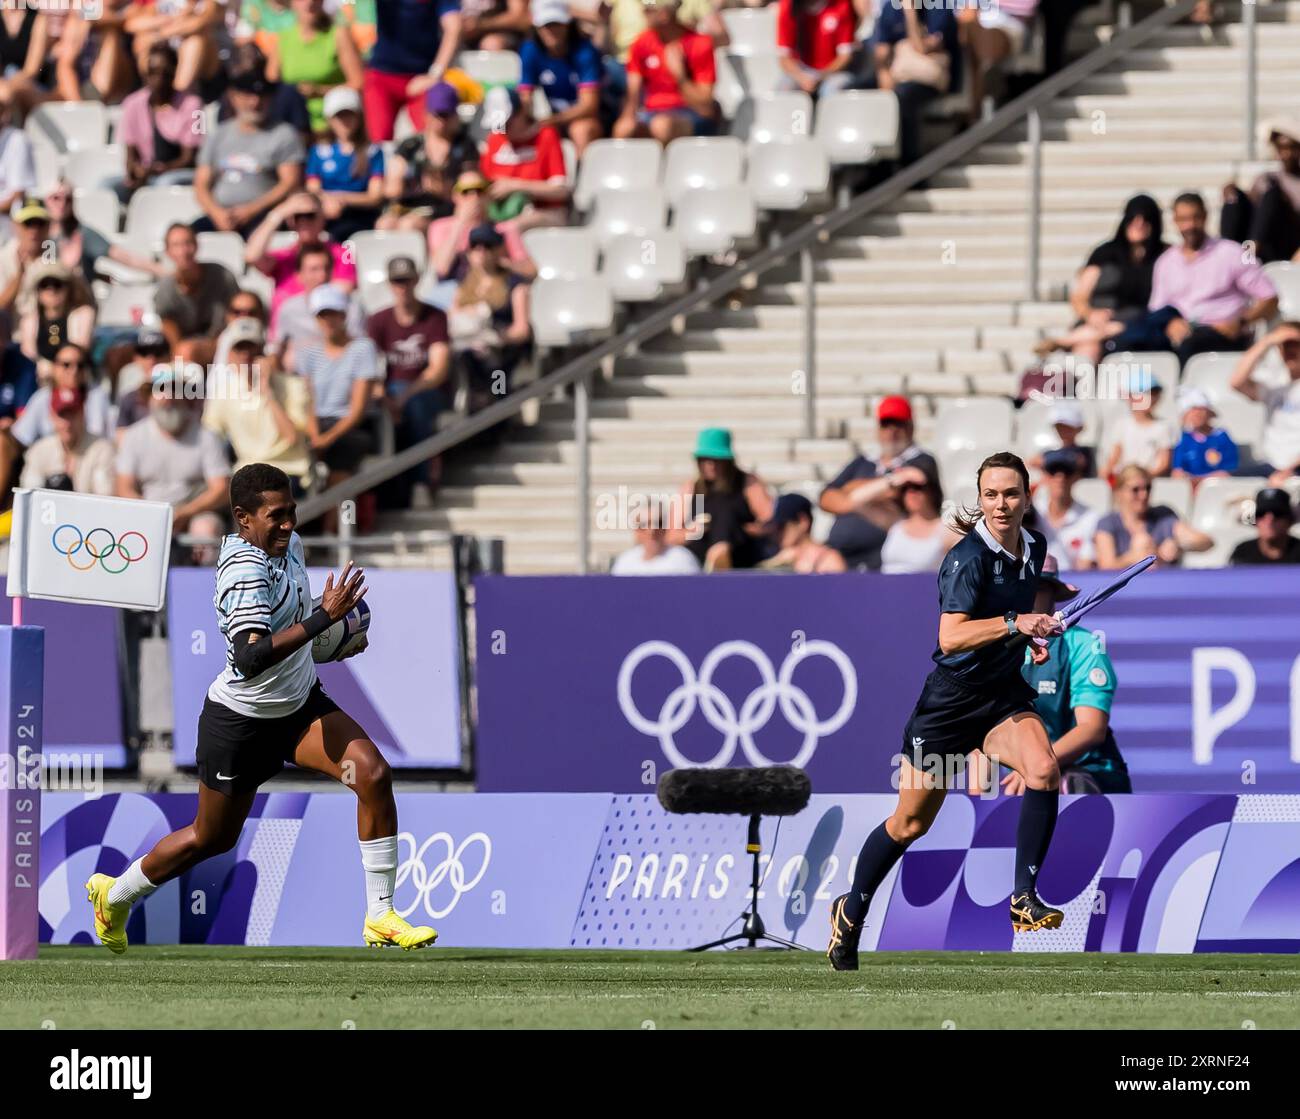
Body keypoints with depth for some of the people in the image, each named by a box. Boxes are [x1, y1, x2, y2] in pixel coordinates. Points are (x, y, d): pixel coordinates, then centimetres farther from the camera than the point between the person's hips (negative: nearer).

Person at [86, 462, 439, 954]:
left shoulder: (287, 544, -2)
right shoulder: (245, 568, -29)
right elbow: (250, 659, -43)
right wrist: (323, 616, -44)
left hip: (301, 704, 7)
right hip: (241, 721, -7)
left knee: (374, 774, -16)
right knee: (211, 839, 11)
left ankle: (380, 917, -10)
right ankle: (115, 894, 38)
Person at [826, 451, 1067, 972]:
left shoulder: (1034, 548, 3)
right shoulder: (968, 557, -19)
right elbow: (951, 636, -30)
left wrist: (1033, 638, 9)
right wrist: (1013, 623, -38)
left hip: (1005, 694, 5)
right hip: (951, 698, -5)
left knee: (1043, 771, -26)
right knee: (910, 824, 7)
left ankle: (1024, 898, -18)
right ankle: (852, 911, 31)